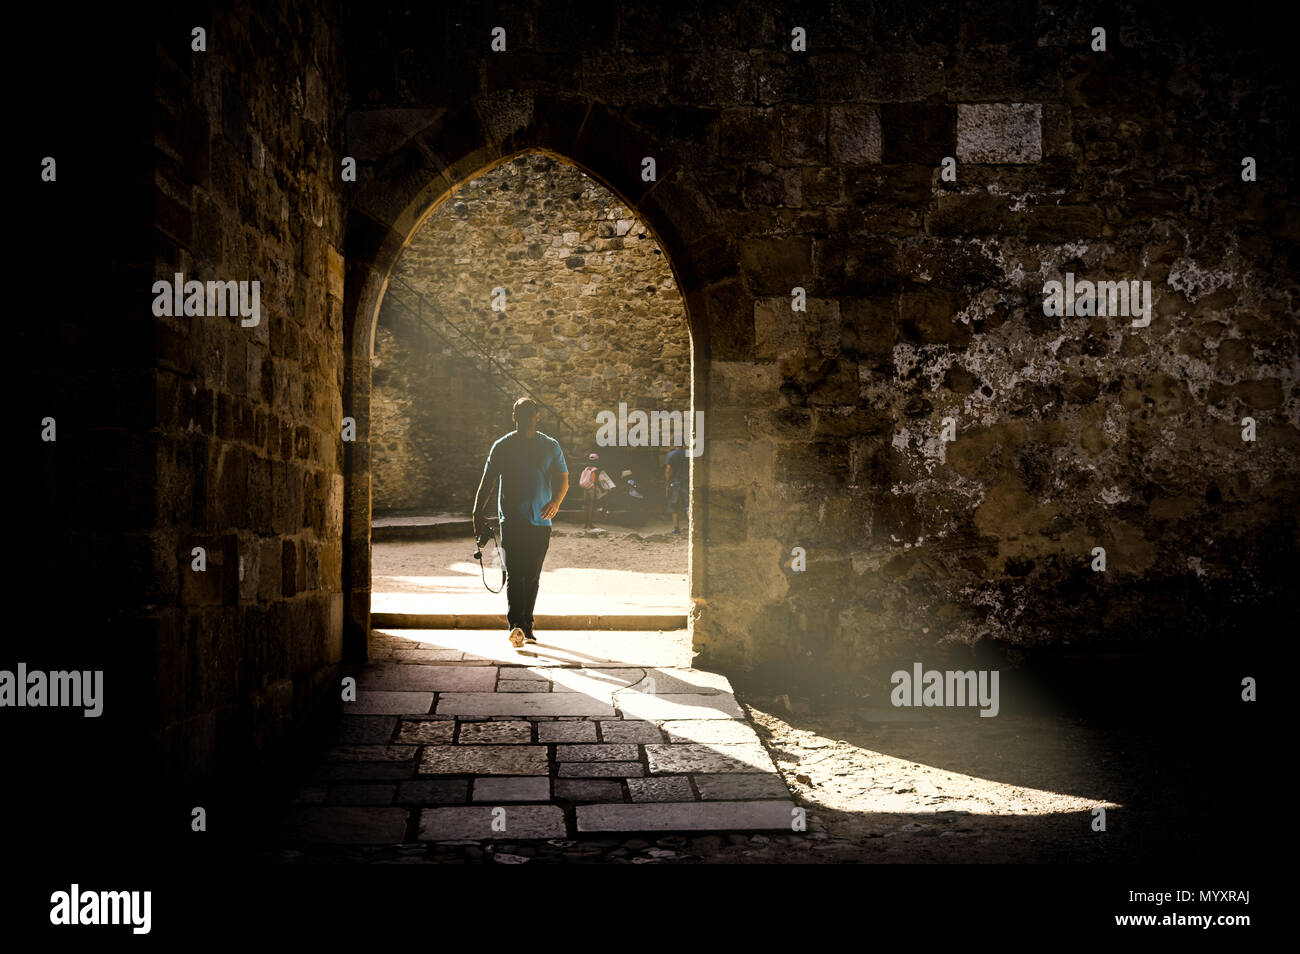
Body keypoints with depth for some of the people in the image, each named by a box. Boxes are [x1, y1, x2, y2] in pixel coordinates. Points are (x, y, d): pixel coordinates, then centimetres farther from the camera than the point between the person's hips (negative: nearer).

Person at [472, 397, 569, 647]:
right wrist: (477, 515, -4)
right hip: (511, 520, -2)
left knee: (532, 577, 8)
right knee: (514, 574, -15)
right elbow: (487, 483, 5)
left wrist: (556, 500, -12)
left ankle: (526, 626, 20)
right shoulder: (502, 446, 4)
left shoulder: (551, 446, 9)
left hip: (541, 521, 2)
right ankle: (515, 625, -24)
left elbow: (563, 478, 9)